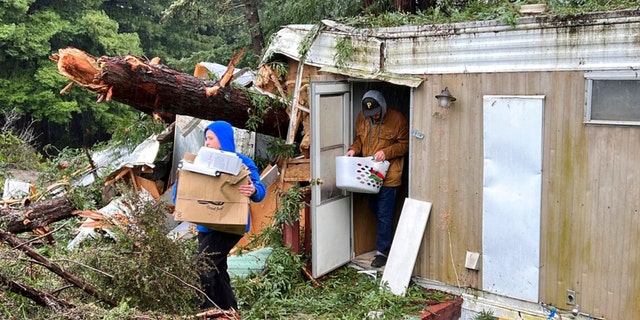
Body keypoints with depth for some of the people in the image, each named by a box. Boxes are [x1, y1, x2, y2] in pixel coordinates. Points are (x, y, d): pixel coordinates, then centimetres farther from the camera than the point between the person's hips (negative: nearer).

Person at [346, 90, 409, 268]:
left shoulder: (397, 119, -12)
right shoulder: (362, 118, 4)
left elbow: (404, 144, -7)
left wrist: (386, 152, -22)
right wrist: (354, 149, -5)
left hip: (388, 176, -6)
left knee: (384, 215, -2)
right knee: (375, 211, 18)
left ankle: (382, 251, 8)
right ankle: (385, 243, 36)